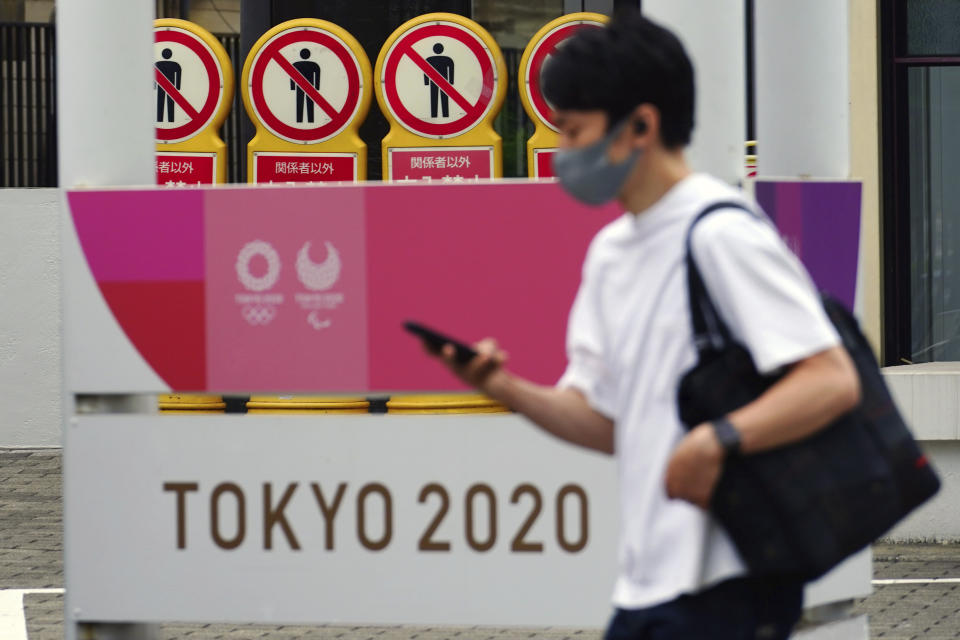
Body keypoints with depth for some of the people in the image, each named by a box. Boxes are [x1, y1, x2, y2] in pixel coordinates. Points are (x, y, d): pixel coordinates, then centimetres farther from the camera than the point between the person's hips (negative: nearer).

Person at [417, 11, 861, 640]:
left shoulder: (720, 235, -12)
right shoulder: (611, 253, 16)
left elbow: (833, 381, -20)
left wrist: (718, 440, -32)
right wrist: (506, 388, 0)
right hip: (649, 585, 9)